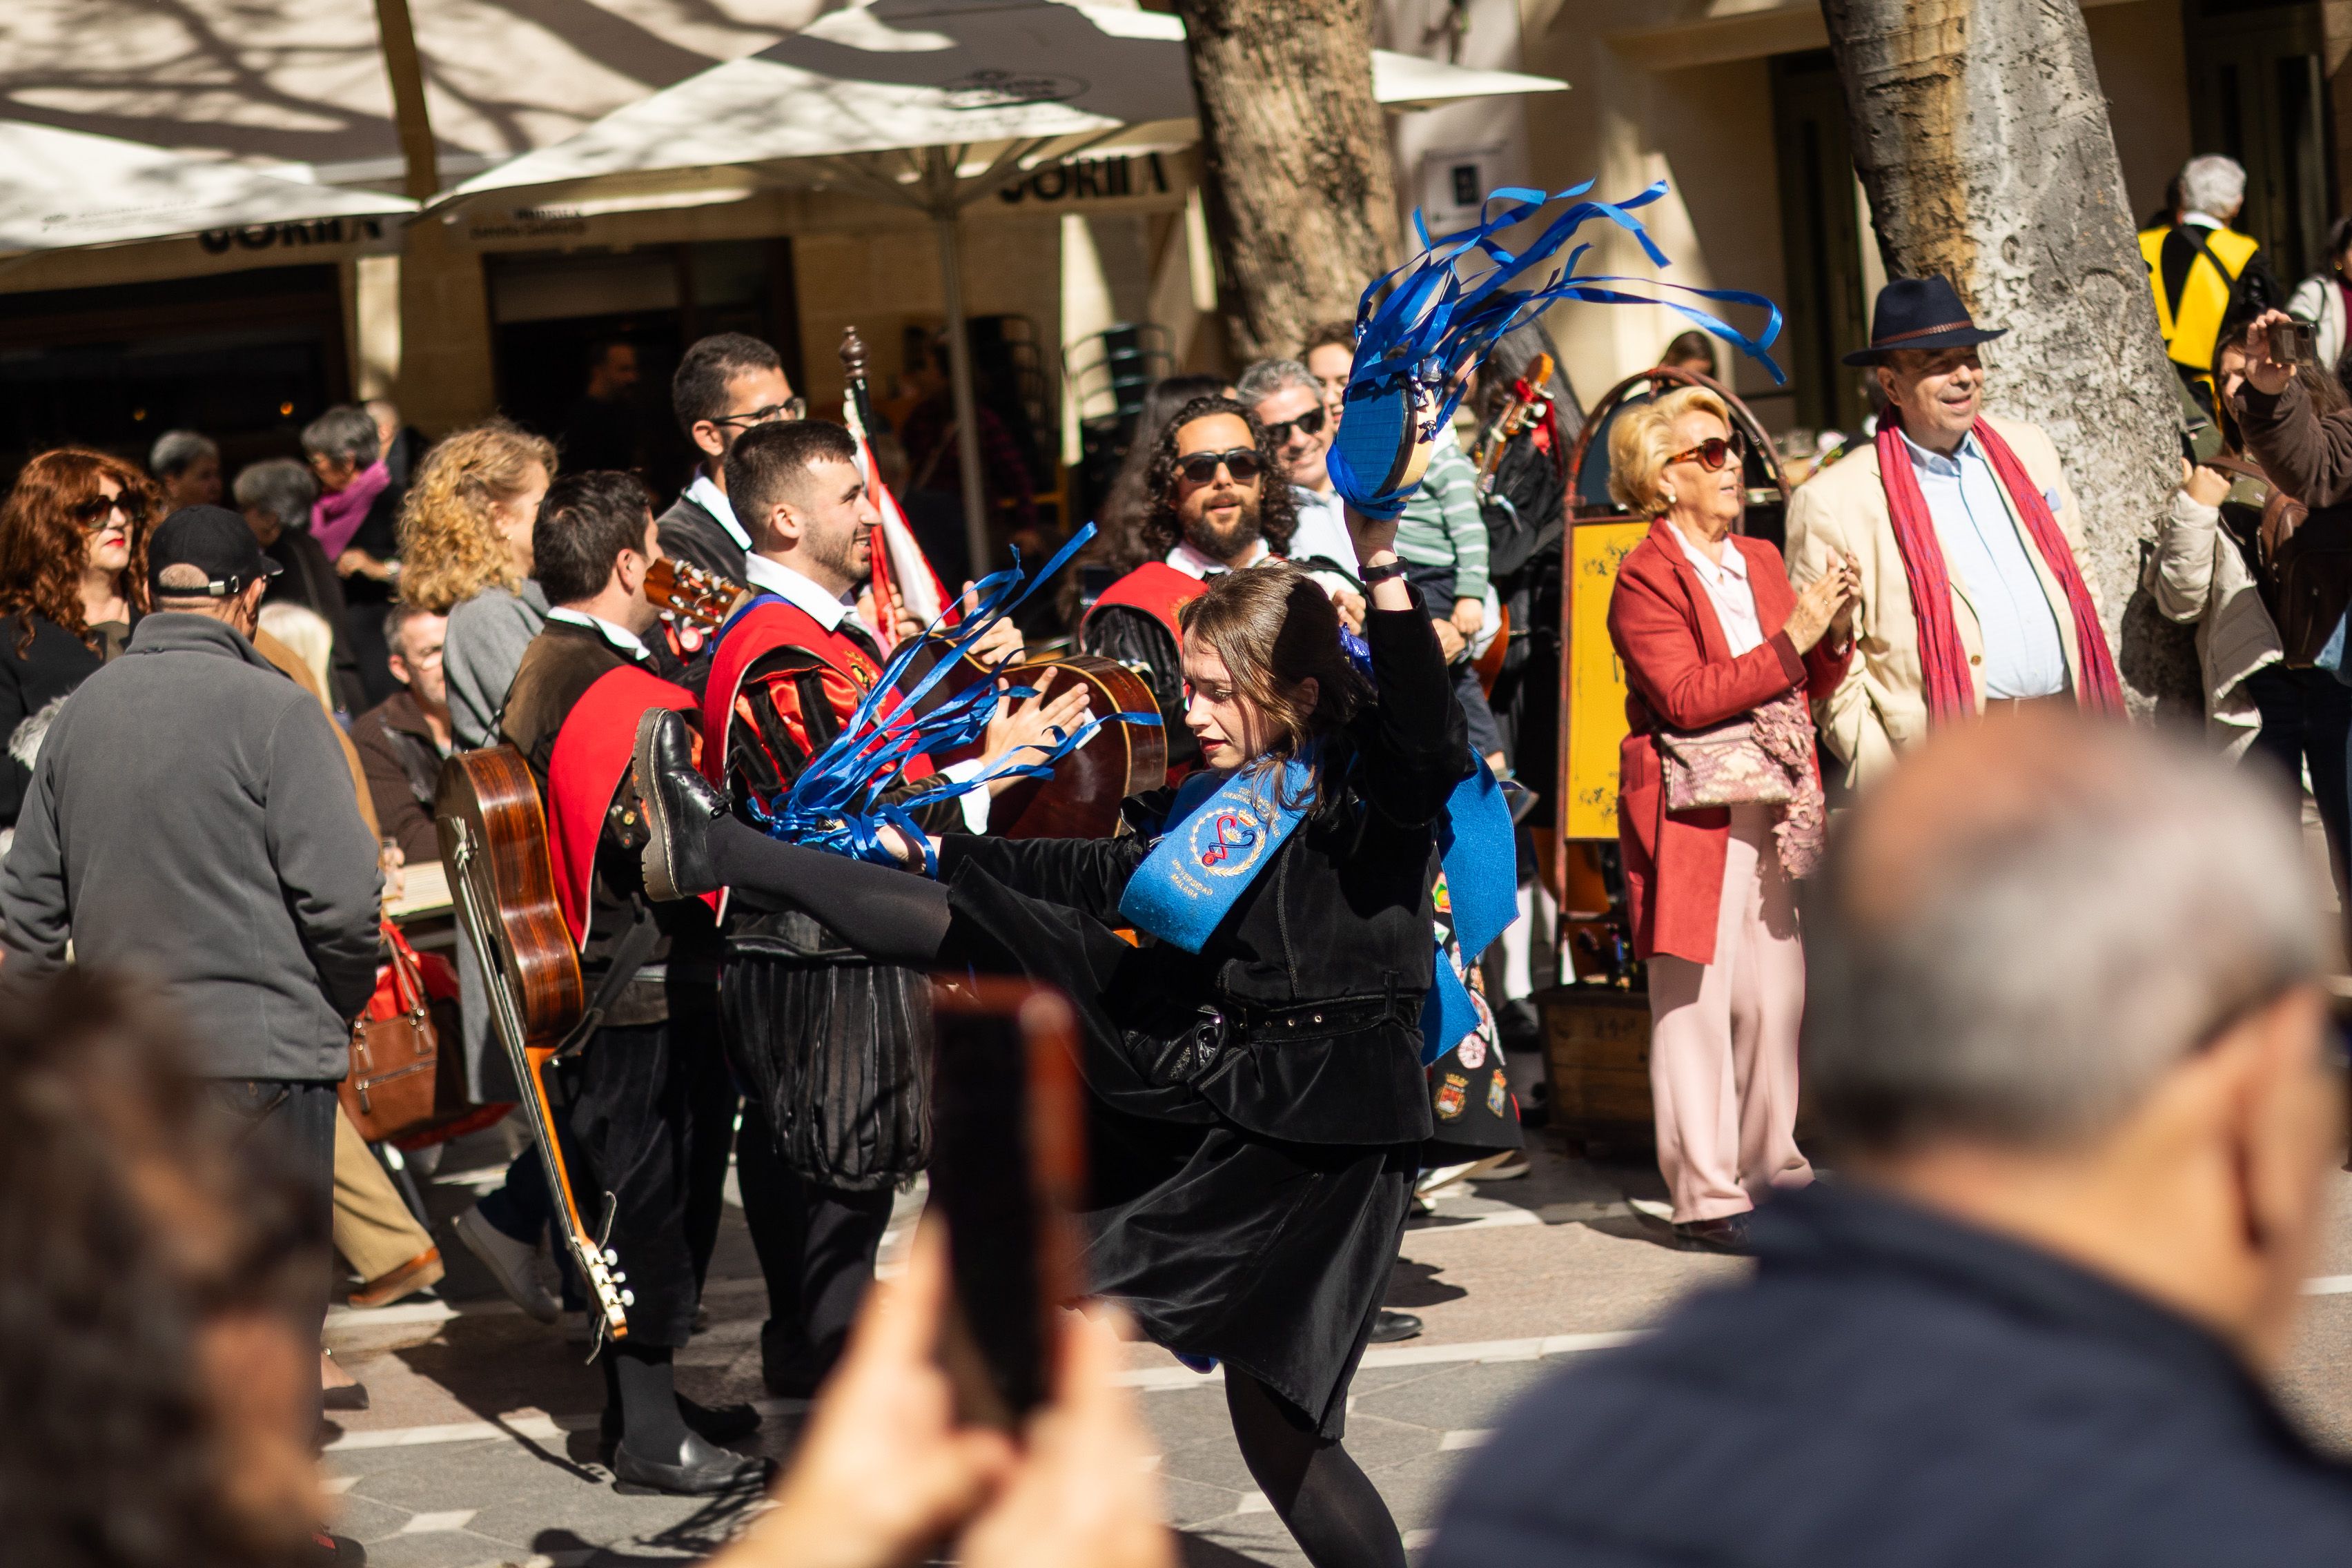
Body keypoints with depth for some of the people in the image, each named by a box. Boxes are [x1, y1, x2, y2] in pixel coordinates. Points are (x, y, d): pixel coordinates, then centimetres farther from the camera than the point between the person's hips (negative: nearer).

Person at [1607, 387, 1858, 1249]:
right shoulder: (1645, 579, -7)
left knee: (1776, 995, 7)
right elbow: (1685, 698, -18)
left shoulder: (1761, 561, 17)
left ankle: (1769, 1165, 19)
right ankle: (1706, 1193, 0)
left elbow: (1811, 685, 19)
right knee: (1696, 1000, -4)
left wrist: (1834, 633, -2)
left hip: (1770, 813, 7)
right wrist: (1790, 640, -18)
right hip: (1693, 814, -7)